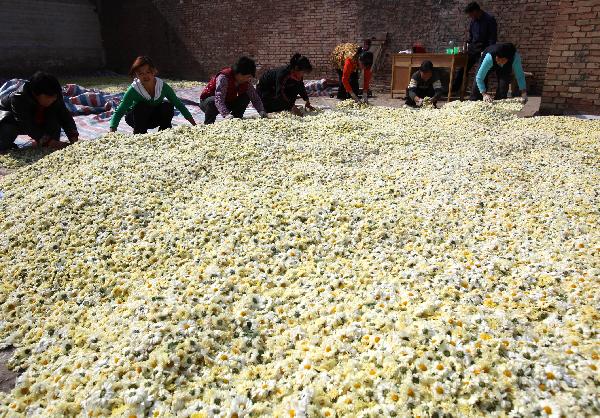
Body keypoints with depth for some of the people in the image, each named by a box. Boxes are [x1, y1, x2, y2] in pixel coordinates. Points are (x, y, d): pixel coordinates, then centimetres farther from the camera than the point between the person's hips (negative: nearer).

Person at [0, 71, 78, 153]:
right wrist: (47, 142, -55)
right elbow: (27, 125, -45)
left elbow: (65, 116, -25)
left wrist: (73, 137, -42)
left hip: (37, 122, 3)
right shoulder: (19, 98, -40)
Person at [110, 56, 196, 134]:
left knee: (167, 106, -24)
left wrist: (194, 125, -17)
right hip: (136, 117, -3)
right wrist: (112, 131, -44)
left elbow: (178, 103, -13)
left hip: (154, 118, 3)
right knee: (141, 107, -34)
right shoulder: (133, 90, -27)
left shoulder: (162, 86, -20)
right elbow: (119, 112, -29)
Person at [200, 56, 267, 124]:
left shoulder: (246, 82, -10)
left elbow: (255, 97, -9)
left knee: (246, 97, -10)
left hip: (227, 103, 6)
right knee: (212, 101, -39)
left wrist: (261, 111, -27)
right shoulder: (223, 77, -31)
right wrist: (226, 114, -57)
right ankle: (208, 124, -19)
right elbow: (219, 99, -42)